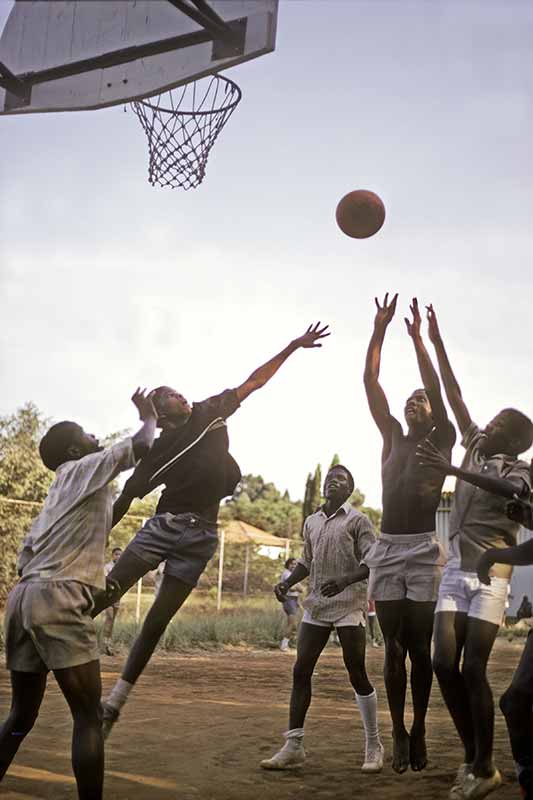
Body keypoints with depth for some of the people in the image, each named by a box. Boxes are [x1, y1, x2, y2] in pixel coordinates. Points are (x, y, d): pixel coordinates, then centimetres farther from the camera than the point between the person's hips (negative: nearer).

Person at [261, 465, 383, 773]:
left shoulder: (358, 521, -1)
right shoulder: (311, 522, 16)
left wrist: (344, 581, -25)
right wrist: (288, 582, 9)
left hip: (349, 606, -5)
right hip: (317, 606, 5)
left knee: (357, 675, -4)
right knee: (301, 671, -2)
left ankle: (374, 745, 9)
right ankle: (294, 747, 2)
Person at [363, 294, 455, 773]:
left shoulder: (442, 441, 8)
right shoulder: (393, 438, 17)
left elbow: (436, 388, -6)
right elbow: (371, 384, 11)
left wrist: (418, 338, -9)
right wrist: (379, 332, 5)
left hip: (424, 550, -3)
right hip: (387, 550, 3)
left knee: (420, 647, -1)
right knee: (394, 647, 1)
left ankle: (419, 729, 10)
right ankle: (399, 733, 5)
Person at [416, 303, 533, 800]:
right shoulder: (474, 447, 16)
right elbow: (454, 397, 18)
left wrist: (455, 471, -33)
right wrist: (436, 342, 18)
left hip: (491, 572, -5)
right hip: (455, 569, 5)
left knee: (472, 669, -11)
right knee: (444, 664, -5)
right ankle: (471, 756, 9)